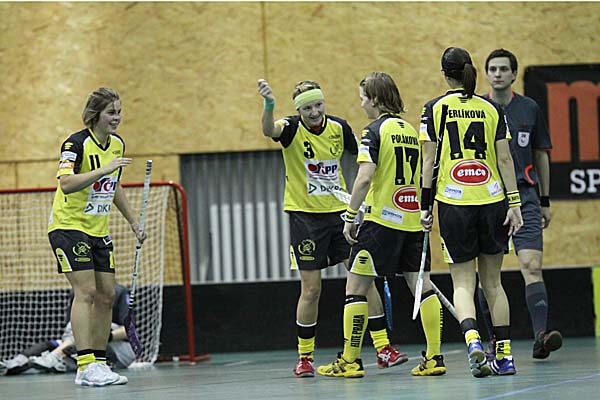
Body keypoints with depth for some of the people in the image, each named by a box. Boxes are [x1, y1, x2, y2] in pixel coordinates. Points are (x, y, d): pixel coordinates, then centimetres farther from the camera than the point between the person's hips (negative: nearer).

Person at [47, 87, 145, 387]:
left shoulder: (117, 144, 7)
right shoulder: (76, 144, -17)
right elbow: (66, 184, -31)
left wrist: (133, 221, 21)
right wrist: (104, 169, -36)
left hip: (98, 231, 8)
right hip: (68, 225, -8)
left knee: (106, 295, 3)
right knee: (86, 291, -17)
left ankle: (99, 363, 9)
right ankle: (85, 365, -20)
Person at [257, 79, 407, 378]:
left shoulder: (338, 128, -2)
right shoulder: (292, 129, -12)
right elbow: (269, 130, -36)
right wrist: (269, 105, -56)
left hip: (339, 211, 3)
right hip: (304, 216, -3)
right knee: (311, 289, -2)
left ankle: (383, 348, 3)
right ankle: (305, 357, 13)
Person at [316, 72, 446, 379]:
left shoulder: (375, 130, -9)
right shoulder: (410, 130, 12)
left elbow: (365, 177, -18)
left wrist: (350, 216, -11)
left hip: (382, 220, -7)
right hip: (413, 221, 7)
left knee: (356, 287, 1)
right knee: (422, 286, 6)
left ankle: (349, 361, 2)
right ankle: (434, 358, 2)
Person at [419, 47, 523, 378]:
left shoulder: (434, 109, 0)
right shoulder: (492, 109, 5)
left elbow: (428, 161, -3)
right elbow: (504, 159, 2)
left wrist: (424, 206, 2)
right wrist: (514, 203, 3)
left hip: (453, 204, -2)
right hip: (492, 201, 2)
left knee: (462, 283, 3)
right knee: (492, 282, 13)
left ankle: (472, 339, -23)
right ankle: (504, 355, 10)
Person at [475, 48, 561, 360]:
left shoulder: (529, 109, 8)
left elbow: (540, 155, 16)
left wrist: (545, 201, 16)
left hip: (524, 197, 0)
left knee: (532, 266, -14)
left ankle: (541, 335, -23)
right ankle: (495, 338, 10)